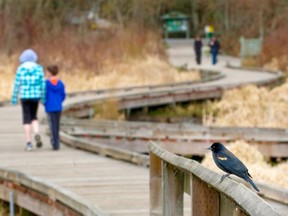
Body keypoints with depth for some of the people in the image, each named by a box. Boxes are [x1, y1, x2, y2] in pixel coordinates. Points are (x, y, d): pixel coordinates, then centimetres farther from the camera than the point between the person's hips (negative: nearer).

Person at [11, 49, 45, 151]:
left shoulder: (20, 69, -4)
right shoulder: (39, 68, 0)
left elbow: (17, 84, -5)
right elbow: (42, 84, -1)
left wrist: (14, 98, 2)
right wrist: (43, 98, 4)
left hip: (24, 96, -2)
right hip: (35, 96, 2)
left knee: (27, 119, 4)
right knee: (34, 117, 19)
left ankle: (29, 143, -3)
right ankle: (37, 134, -9)